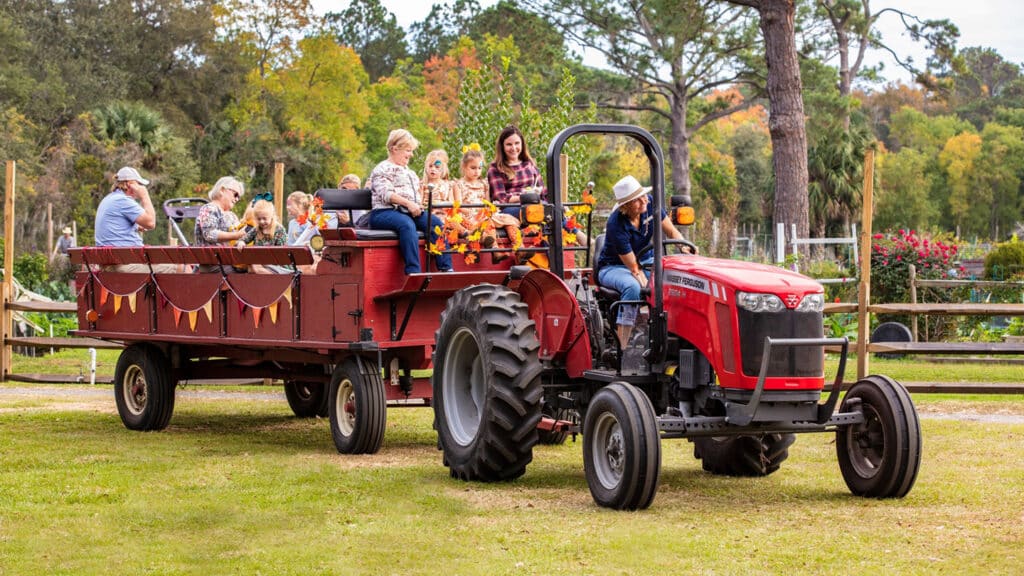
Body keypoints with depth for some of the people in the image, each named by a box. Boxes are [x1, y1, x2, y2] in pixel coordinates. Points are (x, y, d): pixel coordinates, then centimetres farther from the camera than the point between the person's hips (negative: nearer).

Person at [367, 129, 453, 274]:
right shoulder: (382, 170, 2)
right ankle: (413, 271, -51)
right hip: (384, 212, -8)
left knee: (435, 221, -18)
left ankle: (446, 268, -25)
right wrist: (408, 203, -23)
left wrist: (417, 206, 12)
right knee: (407, 224, -39)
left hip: (410, 212, 8)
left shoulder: (408, 171, 30)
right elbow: (386, 194, -13)